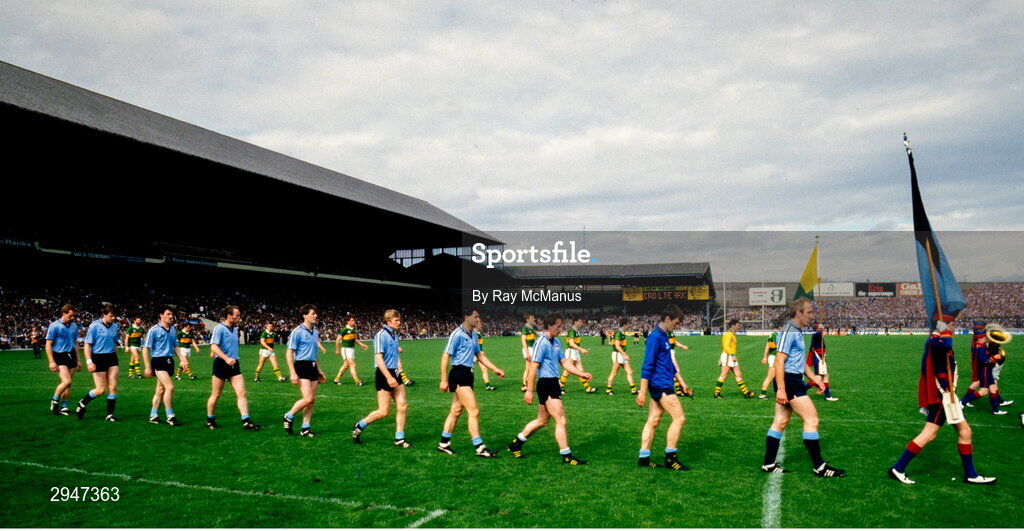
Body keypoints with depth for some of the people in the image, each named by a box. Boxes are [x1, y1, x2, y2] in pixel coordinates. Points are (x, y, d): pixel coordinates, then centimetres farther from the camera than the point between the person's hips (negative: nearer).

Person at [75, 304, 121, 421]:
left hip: (111, 358, 5)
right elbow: (87, 345, -8)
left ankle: (110, 414, 5)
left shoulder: (114, 326, 9)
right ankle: (82, 403, 25)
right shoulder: (94, 326, -8)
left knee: (113, 387, -2)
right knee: (101, 390, -2)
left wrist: (116, 361, 23)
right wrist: (89, 362, -16)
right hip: (98, 358, -5)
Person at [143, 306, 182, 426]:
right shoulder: (154, 330, -8)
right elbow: (145, 349, -7)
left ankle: (153, 415, 21)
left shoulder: (173, 330, 12)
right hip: (159, 361, -7)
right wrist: (148, 367, -10)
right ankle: (170, 417, -8)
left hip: (169, 361, 7)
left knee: (161, 389, 11)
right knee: (170, 387, -15)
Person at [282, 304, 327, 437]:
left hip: (313, 367, 7)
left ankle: (305, 428, 13)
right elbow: (289, 353, -10)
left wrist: (319, 370, 22)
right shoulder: (297, 331, -9)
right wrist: (292, 373, -17)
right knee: (308, 398, -15)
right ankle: (289, 417, 8)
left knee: (312, 400, 5)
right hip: (302, 366, -7)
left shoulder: (315, 332, 14)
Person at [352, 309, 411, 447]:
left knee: (402, 405, 2)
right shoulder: (381, 335, -15)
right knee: (384, 411, -4)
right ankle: (359, 426, 19)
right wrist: (389, 377, -25)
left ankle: (399, 439, 10)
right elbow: (378, 358, -21)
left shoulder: (394, 334, 11)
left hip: (394, 373, 8)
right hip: (384, 374, -8)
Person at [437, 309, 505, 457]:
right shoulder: (457, 334, -13)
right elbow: (445, 356, -13)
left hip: (467, 375, 9)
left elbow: (480, 355, 22)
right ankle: (480, 448, -7)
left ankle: (444, 443, 24)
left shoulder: (474, 335, 14)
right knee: (474, 411, -10)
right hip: (458, 374, -9)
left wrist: (495, 370, 14)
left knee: (456, 411, 13)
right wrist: (444, 380, -16)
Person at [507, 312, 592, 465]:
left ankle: (516, 443, 30)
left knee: (542, 420, 18)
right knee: (561, 420, -5)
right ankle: (566, 455, 5)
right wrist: (529, 390, -18)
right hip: (546, 384, -10)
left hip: (553, 384, 10)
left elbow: (564, 362, 17)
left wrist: (581, 373, 5)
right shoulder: (542, 343, -15)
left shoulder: (556, 342, 13)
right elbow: (533, 367, -17)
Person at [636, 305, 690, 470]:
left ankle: (644, 458, 14)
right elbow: (647, 366, -19)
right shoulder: (655, 337, -16)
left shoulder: (663, 336, 14)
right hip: (661, 386, -9)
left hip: (663, 385, 9)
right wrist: (642, 392, -20)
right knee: (679, 418, -6)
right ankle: (670, 458, 1)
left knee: (653, 422, 10)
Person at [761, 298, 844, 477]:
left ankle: (769, 465, 13)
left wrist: (814, 378, 21)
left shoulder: (796, 332, 18)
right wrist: (781, 389, -25)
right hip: (788, 381, -10)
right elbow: (779, 361, -21)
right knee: (811, 420, -6)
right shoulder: (788, 332, -14)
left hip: (794, 381, 10)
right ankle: (819, 467, 0)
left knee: (780, 422, 10)